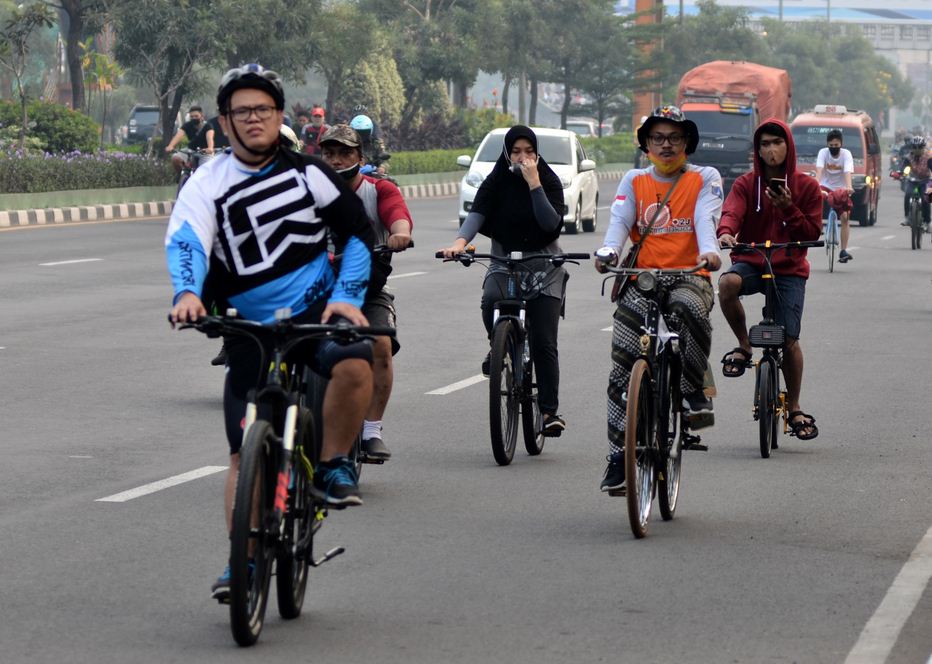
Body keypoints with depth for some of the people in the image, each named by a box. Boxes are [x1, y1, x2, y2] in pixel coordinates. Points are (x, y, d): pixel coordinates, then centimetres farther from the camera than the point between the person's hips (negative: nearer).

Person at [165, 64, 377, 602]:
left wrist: (347, 295, -6)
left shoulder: (308, 172, 3)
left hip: (315, 313, -1)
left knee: (355, 364, -34)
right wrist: (187, 292, -37)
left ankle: (334, 466, -13)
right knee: (246, 452, -4)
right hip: (249, 330, 1)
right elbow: (185, 240, -17)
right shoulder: (208, 184, 0)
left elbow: (359, 232, 8)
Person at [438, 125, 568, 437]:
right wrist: (460, 241, -35)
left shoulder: (549, 182, -3)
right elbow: (477, 213, -16)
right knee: (491, 300, -33)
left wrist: (534, 183, -23)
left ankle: (549, 411, -5)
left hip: (543, 266, -1)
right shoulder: (495, 183, -1)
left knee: (544, 342, -9)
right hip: (504, 262, 1)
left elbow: (551, 223, -18)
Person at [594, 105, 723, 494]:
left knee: (689, 308, -39)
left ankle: (694, 392, -22)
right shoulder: (634, 181, 17)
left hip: (688, 276, -2)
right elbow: (620, 220, 0)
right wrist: (609, 251, -22)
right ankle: (618, 457, -3)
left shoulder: (705, 179, 11)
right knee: (623, 371, -8)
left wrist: (709, 251, -29)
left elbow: (705, 219, -7)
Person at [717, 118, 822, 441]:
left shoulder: (806, 187, 4)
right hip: (750, 261, 0)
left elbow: (813, 233, 1)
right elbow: (732, 212, -16)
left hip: (789, 269, 0)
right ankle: (744, 346, -12)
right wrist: (726, 233, -39)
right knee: (728, 283, -36)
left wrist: (789, 209, -16)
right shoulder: (746, 184, 3)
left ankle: (794, 408, 11)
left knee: (789, 339, -8)